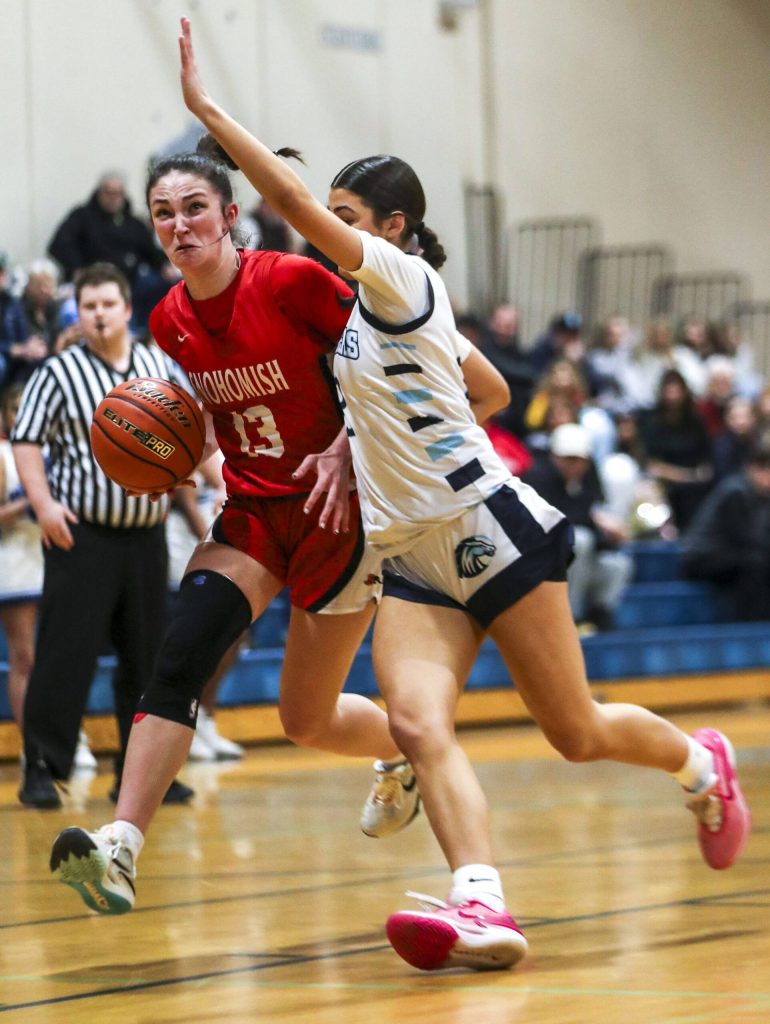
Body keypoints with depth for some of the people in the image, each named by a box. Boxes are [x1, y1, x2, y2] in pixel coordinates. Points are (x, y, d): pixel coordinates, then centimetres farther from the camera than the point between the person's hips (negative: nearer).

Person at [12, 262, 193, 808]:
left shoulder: (162, 368, 9)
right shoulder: (59, 373, -2)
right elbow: (26, 441, -4)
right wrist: (43, 503, -17)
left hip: (145, 535, 4)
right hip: (81, 535, -4)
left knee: (146, 656, 8)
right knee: (66, 654, -8)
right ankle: (41, 769, -3)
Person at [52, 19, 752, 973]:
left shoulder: (406, 280, -8)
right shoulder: (369, 313, 17)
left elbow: (293, 201, -21)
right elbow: (494, 392, 29)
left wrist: (206, 107, -18)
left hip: (489, 529, -8)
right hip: (412, 559, 8)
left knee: (578, 733, 1)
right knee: (417, 725, -19)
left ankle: (701, 764, 31)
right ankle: (482, 910, -34)